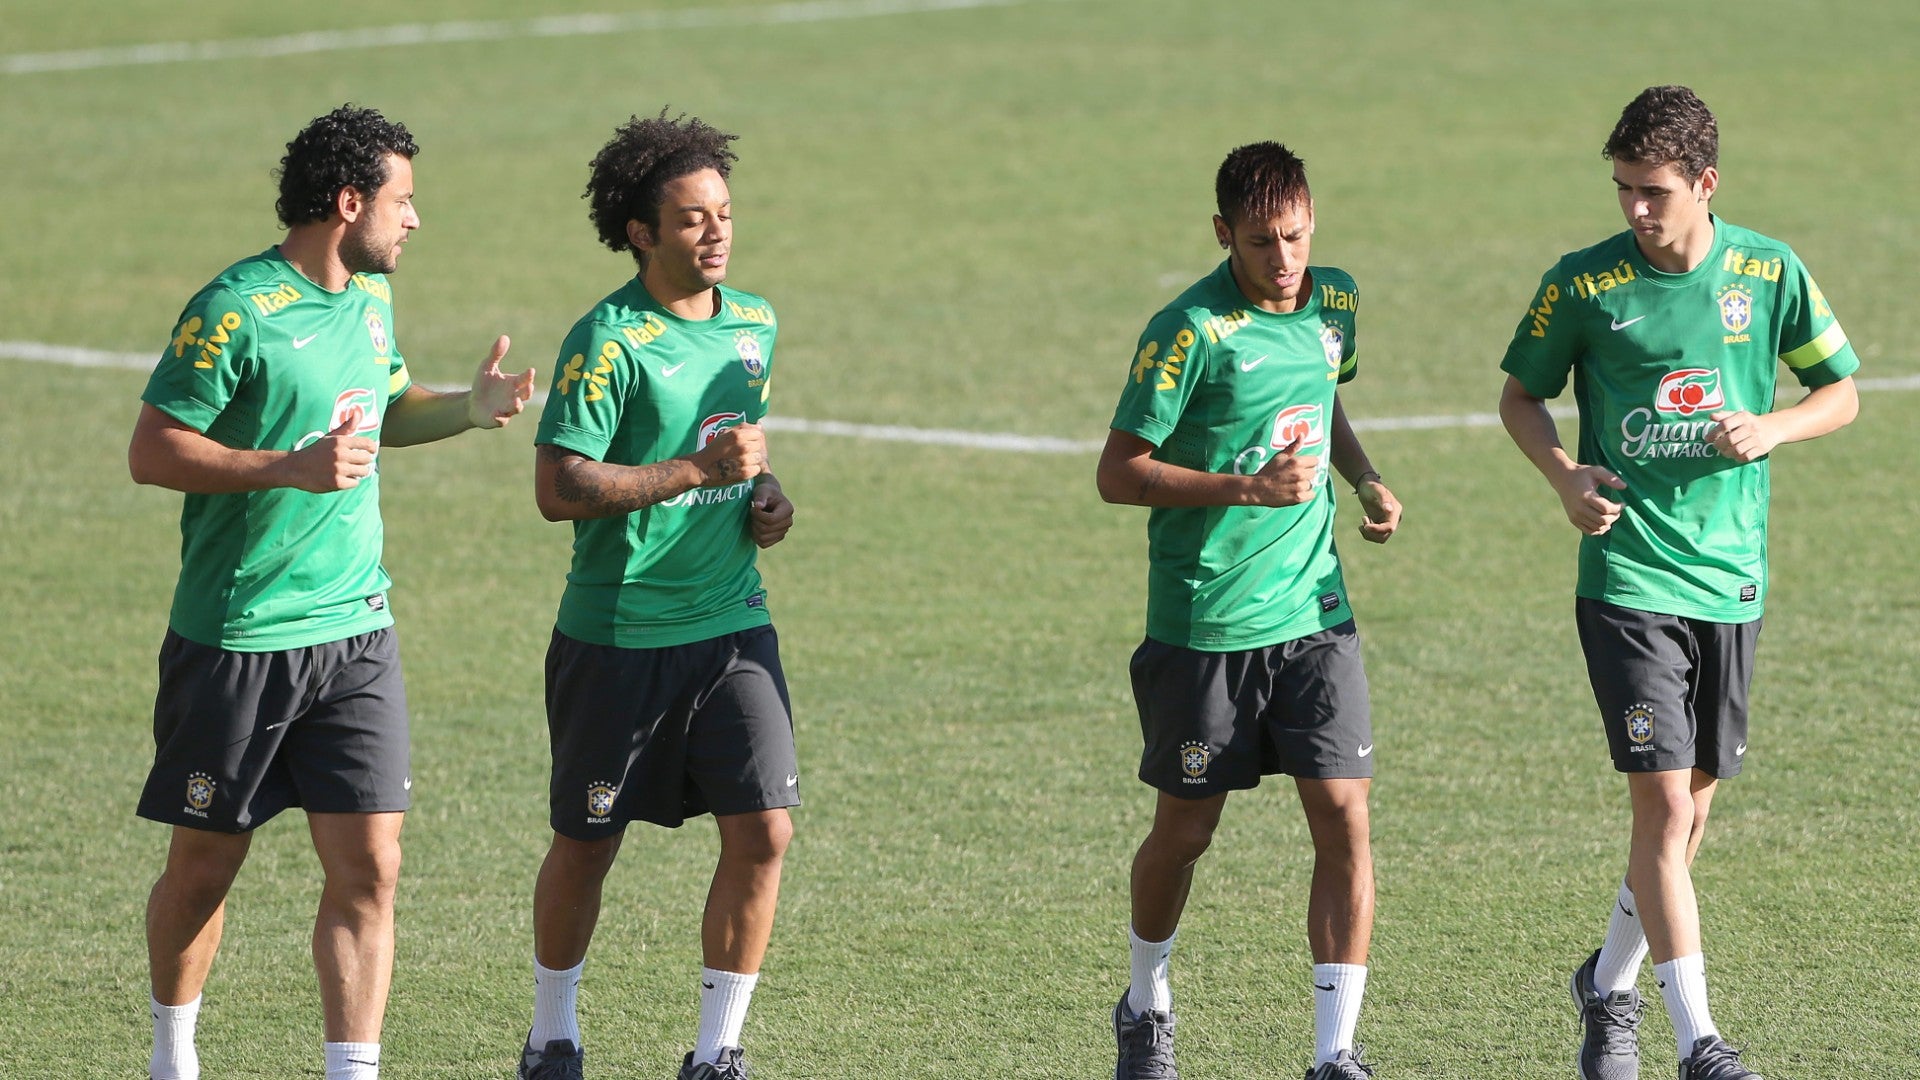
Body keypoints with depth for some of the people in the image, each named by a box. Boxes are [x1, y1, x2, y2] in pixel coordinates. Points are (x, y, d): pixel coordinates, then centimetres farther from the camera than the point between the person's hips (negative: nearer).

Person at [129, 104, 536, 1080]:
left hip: (354, 633, 5)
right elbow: (152, 452, -15)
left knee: (367, 868, -5)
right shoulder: (234, 312, -14)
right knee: (204, 869, 8)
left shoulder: (372, 298, 10)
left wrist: (468, 409, 8)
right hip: (234, 641, -5)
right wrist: (292, 468, -23)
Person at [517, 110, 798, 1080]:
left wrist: (764, 492, 5)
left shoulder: (755, 325, 8)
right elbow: (557, 488, -20)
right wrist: (698, 470, -24)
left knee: (762, 831, -7)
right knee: (585, 845, 7)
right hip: (617, 630, -5)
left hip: (731, 625, 5)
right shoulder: (608, 341, -14)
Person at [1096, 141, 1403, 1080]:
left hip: (1314, 612, 4)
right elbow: (1117, 474, -14)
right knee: (1184, 831, 9)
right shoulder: (1191, 331, -15)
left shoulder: (1334, 301, 5)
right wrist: (1246, 489, -23)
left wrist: (1365, 480, 9)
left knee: (1342, 816, -7)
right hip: (1204, 623, -4)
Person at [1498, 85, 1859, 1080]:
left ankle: (1610, 983, 34)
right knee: (1663, 800, -13)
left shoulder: (1773, 274, -1)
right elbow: (1520, 396, 8)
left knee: (1691, 806, 12)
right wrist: (1563, 474, -11)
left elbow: (1841, 393, 9)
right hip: (1627, 577, -3)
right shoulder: (1583, 285, -6)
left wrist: (1770, 429, -11)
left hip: (1730, 578, 3)